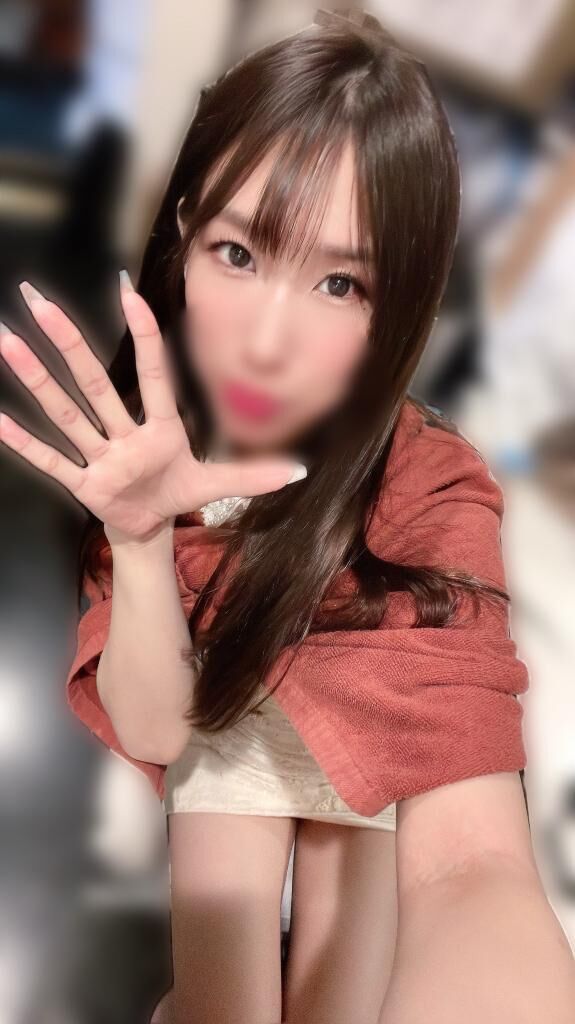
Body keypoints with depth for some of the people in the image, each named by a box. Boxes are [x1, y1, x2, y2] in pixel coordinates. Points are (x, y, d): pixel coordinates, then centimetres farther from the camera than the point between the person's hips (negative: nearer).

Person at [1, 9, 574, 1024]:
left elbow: (471, 866, -42)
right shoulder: (158, 429, -22)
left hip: (374, 727, -2)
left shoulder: (429, 486, -31)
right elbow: (150, 728, -22)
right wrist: (140, 538, -40)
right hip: (220, 718, 2)